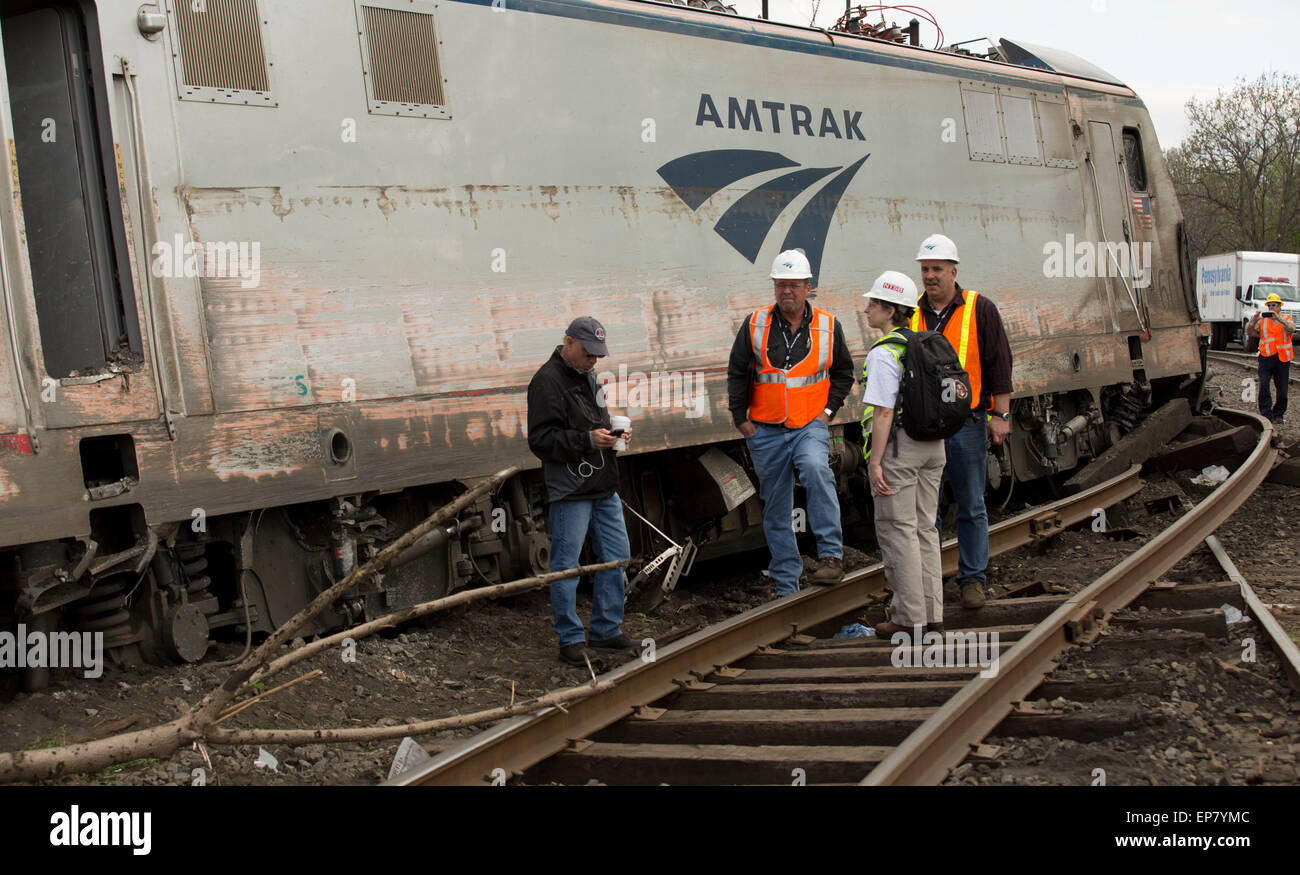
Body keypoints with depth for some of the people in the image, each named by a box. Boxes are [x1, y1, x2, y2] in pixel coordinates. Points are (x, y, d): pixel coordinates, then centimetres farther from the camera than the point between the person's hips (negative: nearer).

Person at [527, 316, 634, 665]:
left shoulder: (587, 376, 16)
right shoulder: (547, 381, -12)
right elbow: (541, 439, -18)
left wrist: (614, 433, 9)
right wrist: (588, 440, -24)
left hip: (604, 488, 9)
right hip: (569, 492, -9)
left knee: (617, 557, 13)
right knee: (566, 565, -1)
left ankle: (607, 630, 25)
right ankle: (571, 640, 8)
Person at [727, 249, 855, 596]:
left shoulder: (828, 327, 2)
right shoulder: (755, 325, 0)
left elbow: (844, 372, 13)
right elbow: (737, 373, 7)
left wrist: (828, 410, 2)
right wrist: (740, 418, 3)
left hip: (811, 426, -2)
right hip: (766, 430, 2)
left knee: (815, 468, -34)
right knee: (776, 509, 6)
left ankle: (831, 554, -27)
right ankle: (786, 587, 16)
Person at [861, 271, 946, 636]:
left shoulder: (883, 353, -15)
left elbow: (884, 412, -20)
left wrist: (875, 462, -18)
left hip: (897, 445, -8)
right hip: (932, 443, 8)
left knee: (897, 531, -1)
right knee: (924, 528, 13)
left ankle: (909, 617, 1)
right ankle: (932, 613, 16)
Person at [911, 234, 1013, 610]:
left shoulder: (980, 310, 0)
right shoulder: (912, 316, 9)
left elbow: (999, 362, 0)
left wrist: (1000, 414, -5)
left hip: (967, 422, -3)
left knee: (971, 506, 3)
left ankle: (973, 578, 12)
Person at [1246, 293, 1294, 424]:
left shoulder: (1287, 319, 8)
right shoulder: (1262, 321, 11)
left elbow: (1291, 329, -14)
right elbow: (1249, 333, 2)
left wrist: (1278, 318, -27)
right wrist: (1253, 321, -16)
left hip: (1282, 359, 0)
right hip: (1266, 358, 0)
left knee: (1282, 389, 4)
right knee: (1263, 385, -15)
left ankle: (1278, 414, 20)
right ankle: (1266, 414, -9)